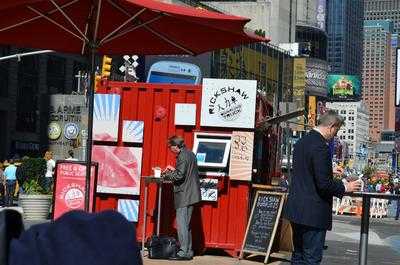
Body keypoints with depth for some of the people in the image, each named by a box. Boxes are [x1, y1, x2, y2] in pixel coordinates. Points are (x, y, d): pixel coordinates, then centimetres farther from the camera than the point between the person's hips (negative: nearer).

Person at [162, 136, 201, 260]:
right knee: (186, 224, 14)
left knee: (181, 223, -7)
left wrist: (166, 175, -6)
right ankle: (188, 251, 18)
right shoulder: (190, 154, 16)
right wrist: (173, 170, 18)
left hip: (184, 195, -10)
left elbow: (179, 176, -20)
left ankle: (184, 252, -7)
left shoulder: (183, 156, -14)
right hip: (191, 194, 10)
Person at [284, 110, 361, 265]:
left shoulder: (301, 142, 10)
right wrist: (345, 187, -6)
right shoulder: (320, 146, -19)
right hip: (313, 213, -9)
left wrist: (329, 172, 23)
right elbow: (324, 185, -21)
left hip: (296, 210, 9)